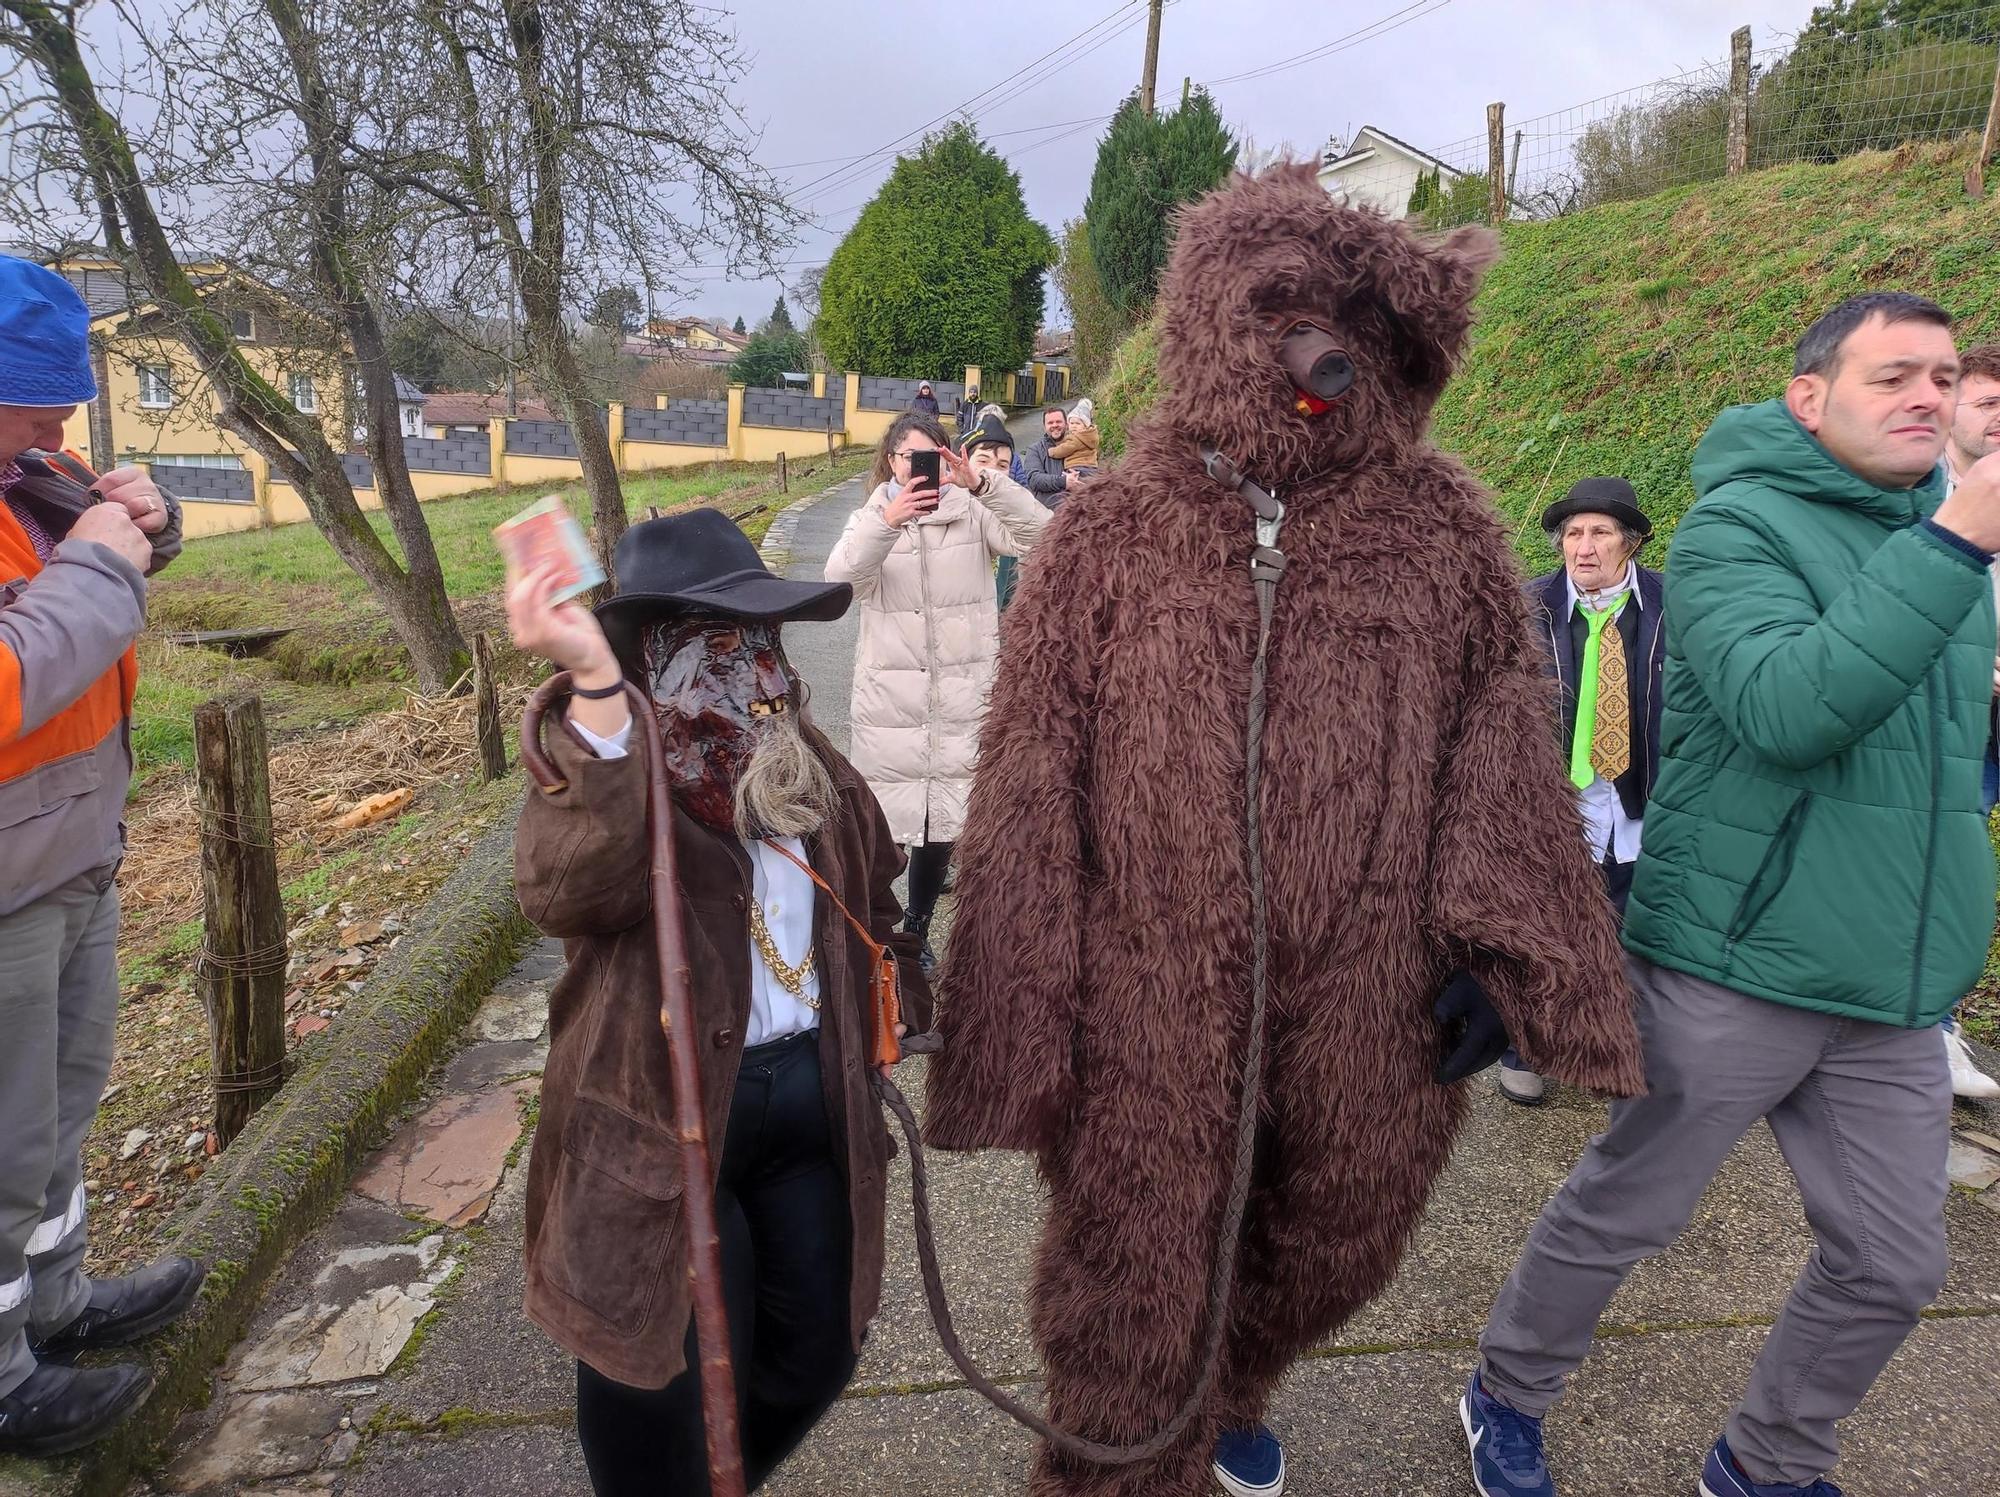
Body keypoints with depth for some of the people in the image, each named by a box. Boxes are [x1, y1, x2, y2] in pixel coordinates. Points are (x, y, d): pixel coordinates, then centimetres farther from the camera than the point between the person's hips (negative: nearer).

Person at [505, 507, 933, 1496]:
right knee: (663, 1393, 9)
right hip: (664, 1116, -6)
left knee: (816, 1354, 21)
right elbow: (567, 892, -39)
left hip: (813, 1097, 6)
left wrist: (899, 998, 8)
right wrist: (594, 688, -48)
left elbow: (872, 902, 19)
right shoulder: (605, 765, -15)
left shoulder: (807, 766, 4)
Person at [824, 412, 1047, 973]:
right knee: (885, 824, 1)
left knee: (942, 823, 11)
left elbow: (1039, 534, -14)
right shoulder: (871, 519, 4)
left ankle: (918, 931, 31)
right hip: (889, 701, -1)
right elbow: (842, 576, -16)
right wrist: (887, 522, -32)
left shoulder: (974, 514, 2)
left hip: (962, 700, 1)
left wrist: (983, 484, -27)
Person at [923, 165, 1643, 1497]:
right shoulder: (1112, 535, -3)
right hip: (1151, 1010, -3)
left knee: (1327, 1253, 24)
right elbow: (1028, 791, -4)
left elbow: (1504, 731, 4)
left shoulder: (1440, 525, 3)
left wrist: (1498, 947, -6)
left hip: (1368, 1008, 3)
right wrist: (1017, 1021, -6)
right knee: (1132, 1294, 9)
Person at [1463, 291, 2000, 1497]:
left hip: (1895, 996, 7)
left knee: (1892, 1267, 14)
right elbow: (1788, 707, -30)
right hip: (1736, 971, -7)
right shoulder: (1739, 526, -11)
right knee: (1618, 1219, 8)